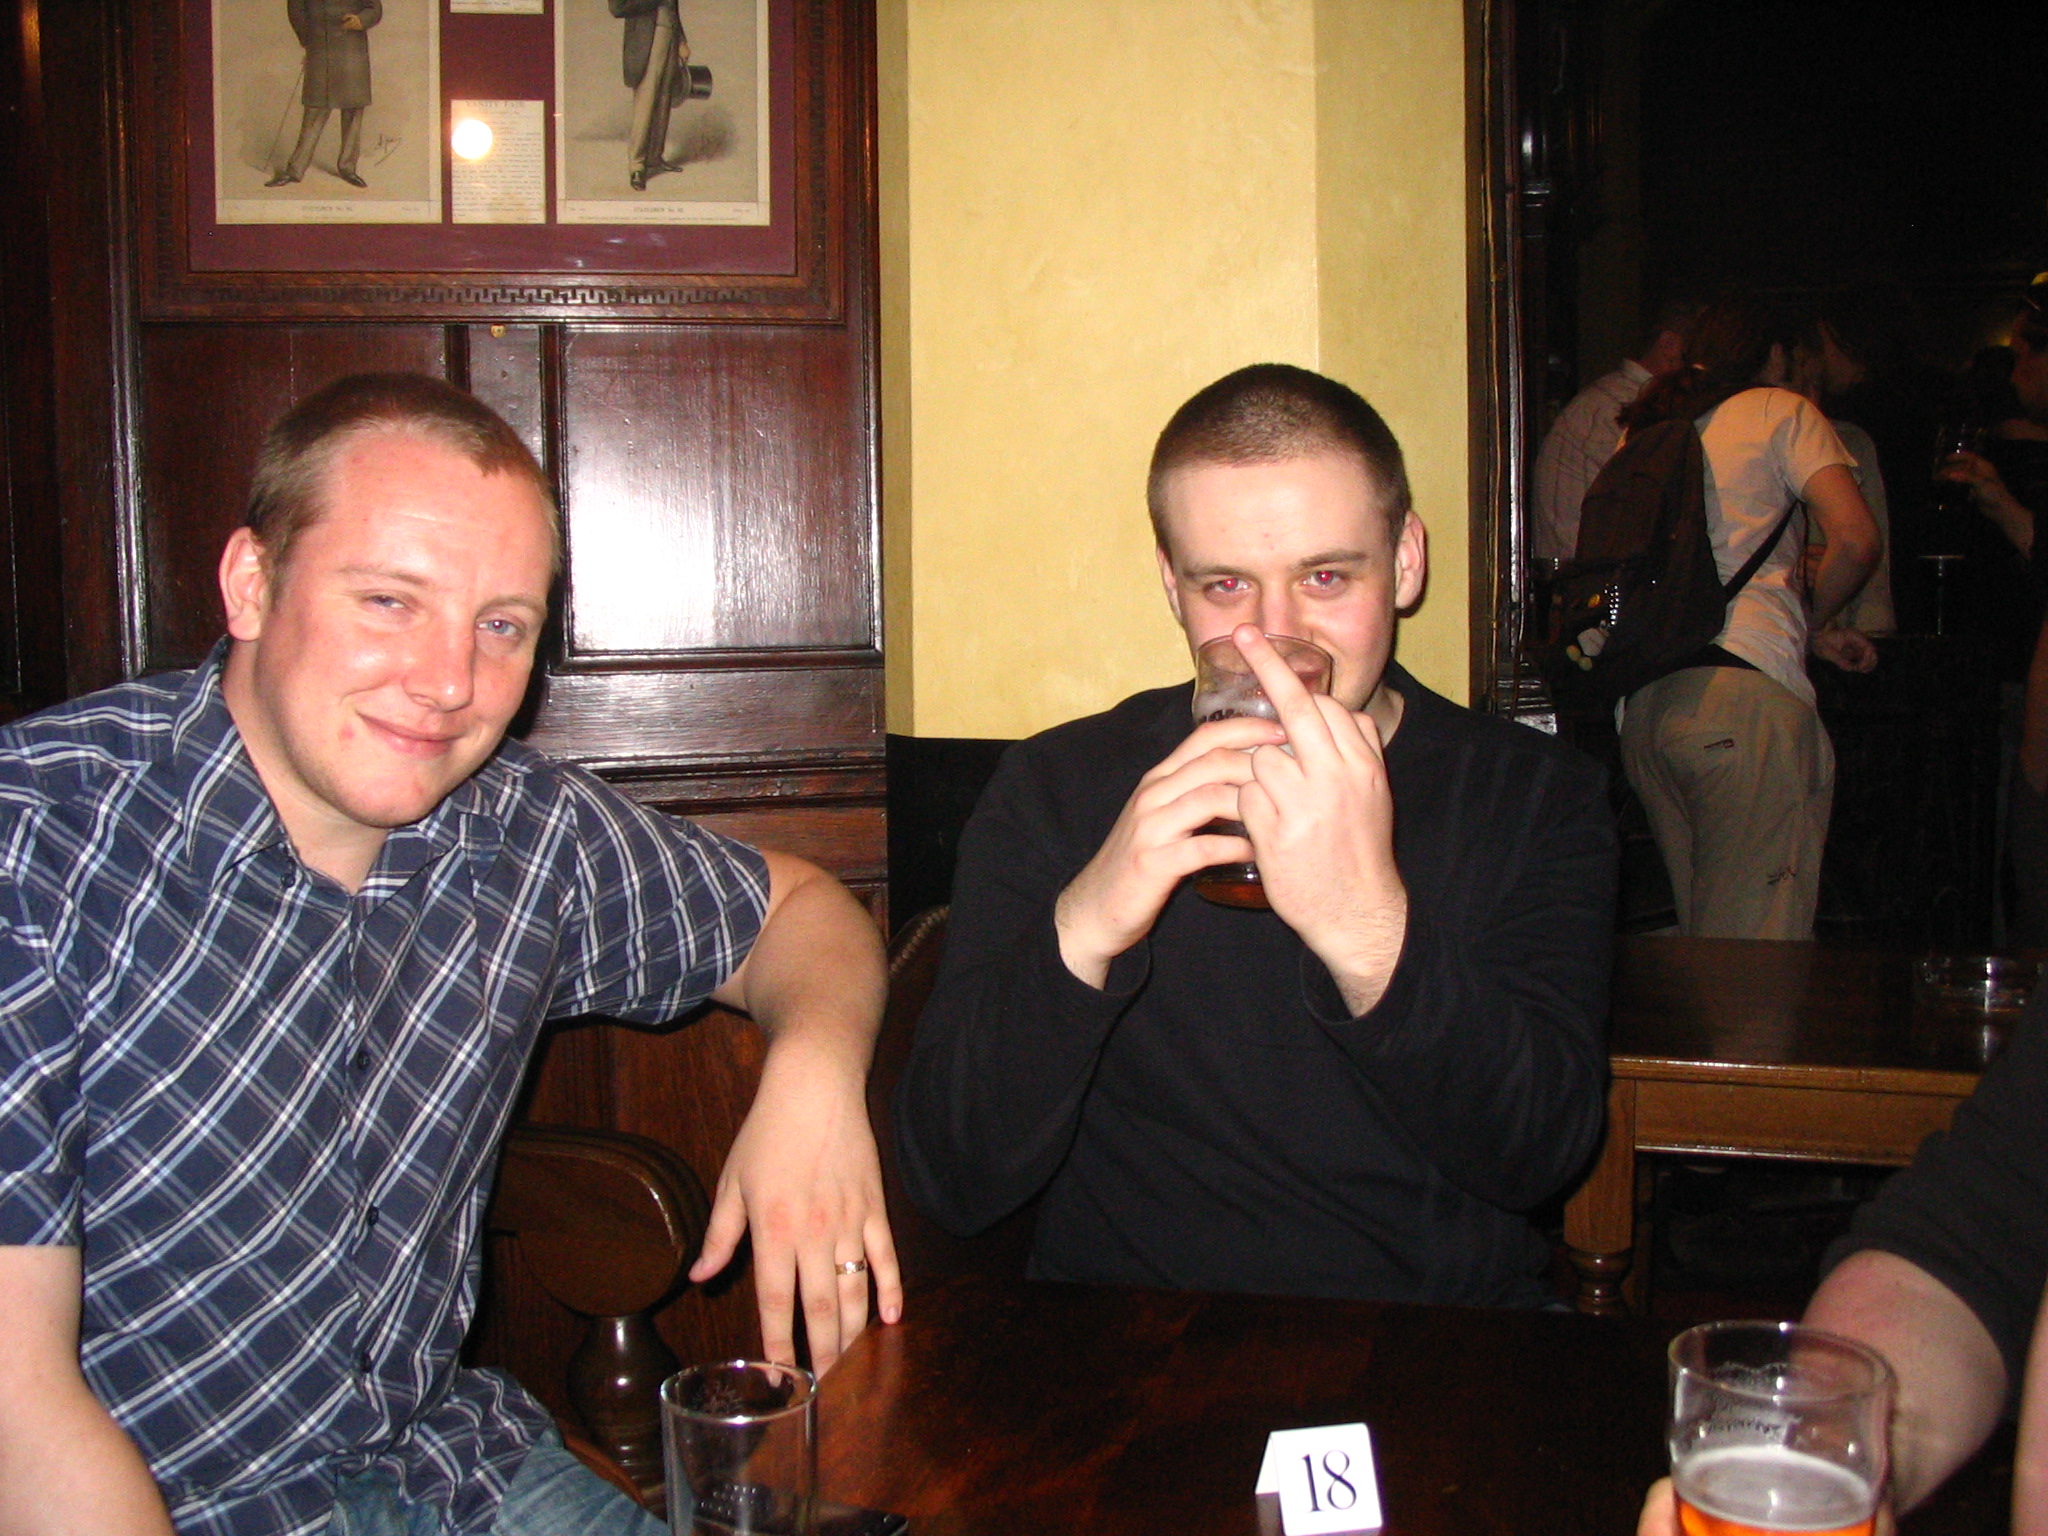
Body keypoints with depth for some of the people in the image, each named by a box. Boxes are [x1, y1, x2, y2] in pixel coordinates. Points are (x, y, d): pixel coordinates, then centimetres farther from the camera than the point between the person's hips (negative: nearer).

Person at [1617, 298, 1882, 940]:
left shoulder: (1643, 430, 23)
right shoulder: (1781, 411, 8)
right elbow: (1856, 540, -5)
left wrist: (1807, 632, 28)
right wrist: (1810, 620, 14)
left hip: (1641, 704, 6)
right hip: (1744, 691, -6)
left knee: (1697, 935, 12)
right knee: (1762, 956, -7)